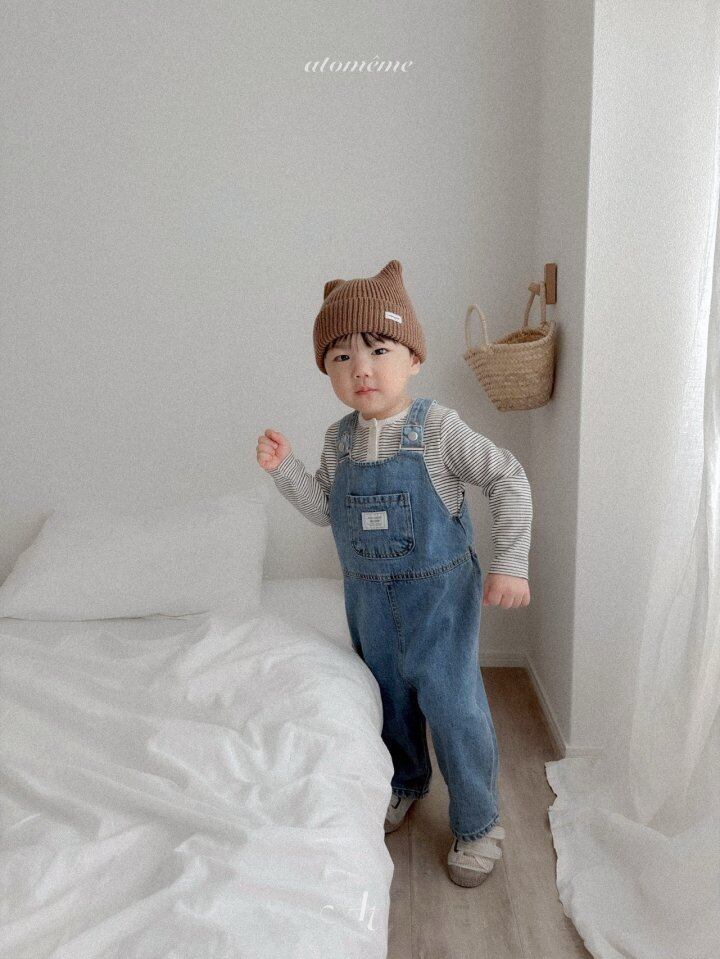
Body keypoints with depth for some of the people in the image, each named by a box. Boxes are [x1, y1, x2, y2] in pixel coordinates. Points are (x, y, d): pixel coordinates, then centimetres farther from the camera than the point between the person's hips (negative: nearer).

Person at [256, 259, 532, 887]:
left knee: (452, 704, 1)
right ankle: (407, 782, 48)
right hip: (368, 596, 5)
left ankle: (478, 823, 24)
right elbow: (328, 511, 5)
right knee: (389, 699, 21)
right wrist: (285, 468, -8)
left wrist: (510, 565, -17)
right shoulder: (340, 441, -2)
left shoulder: (437, 427, -18)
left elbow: (509, 481, -14)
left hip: (439, 592, -5)